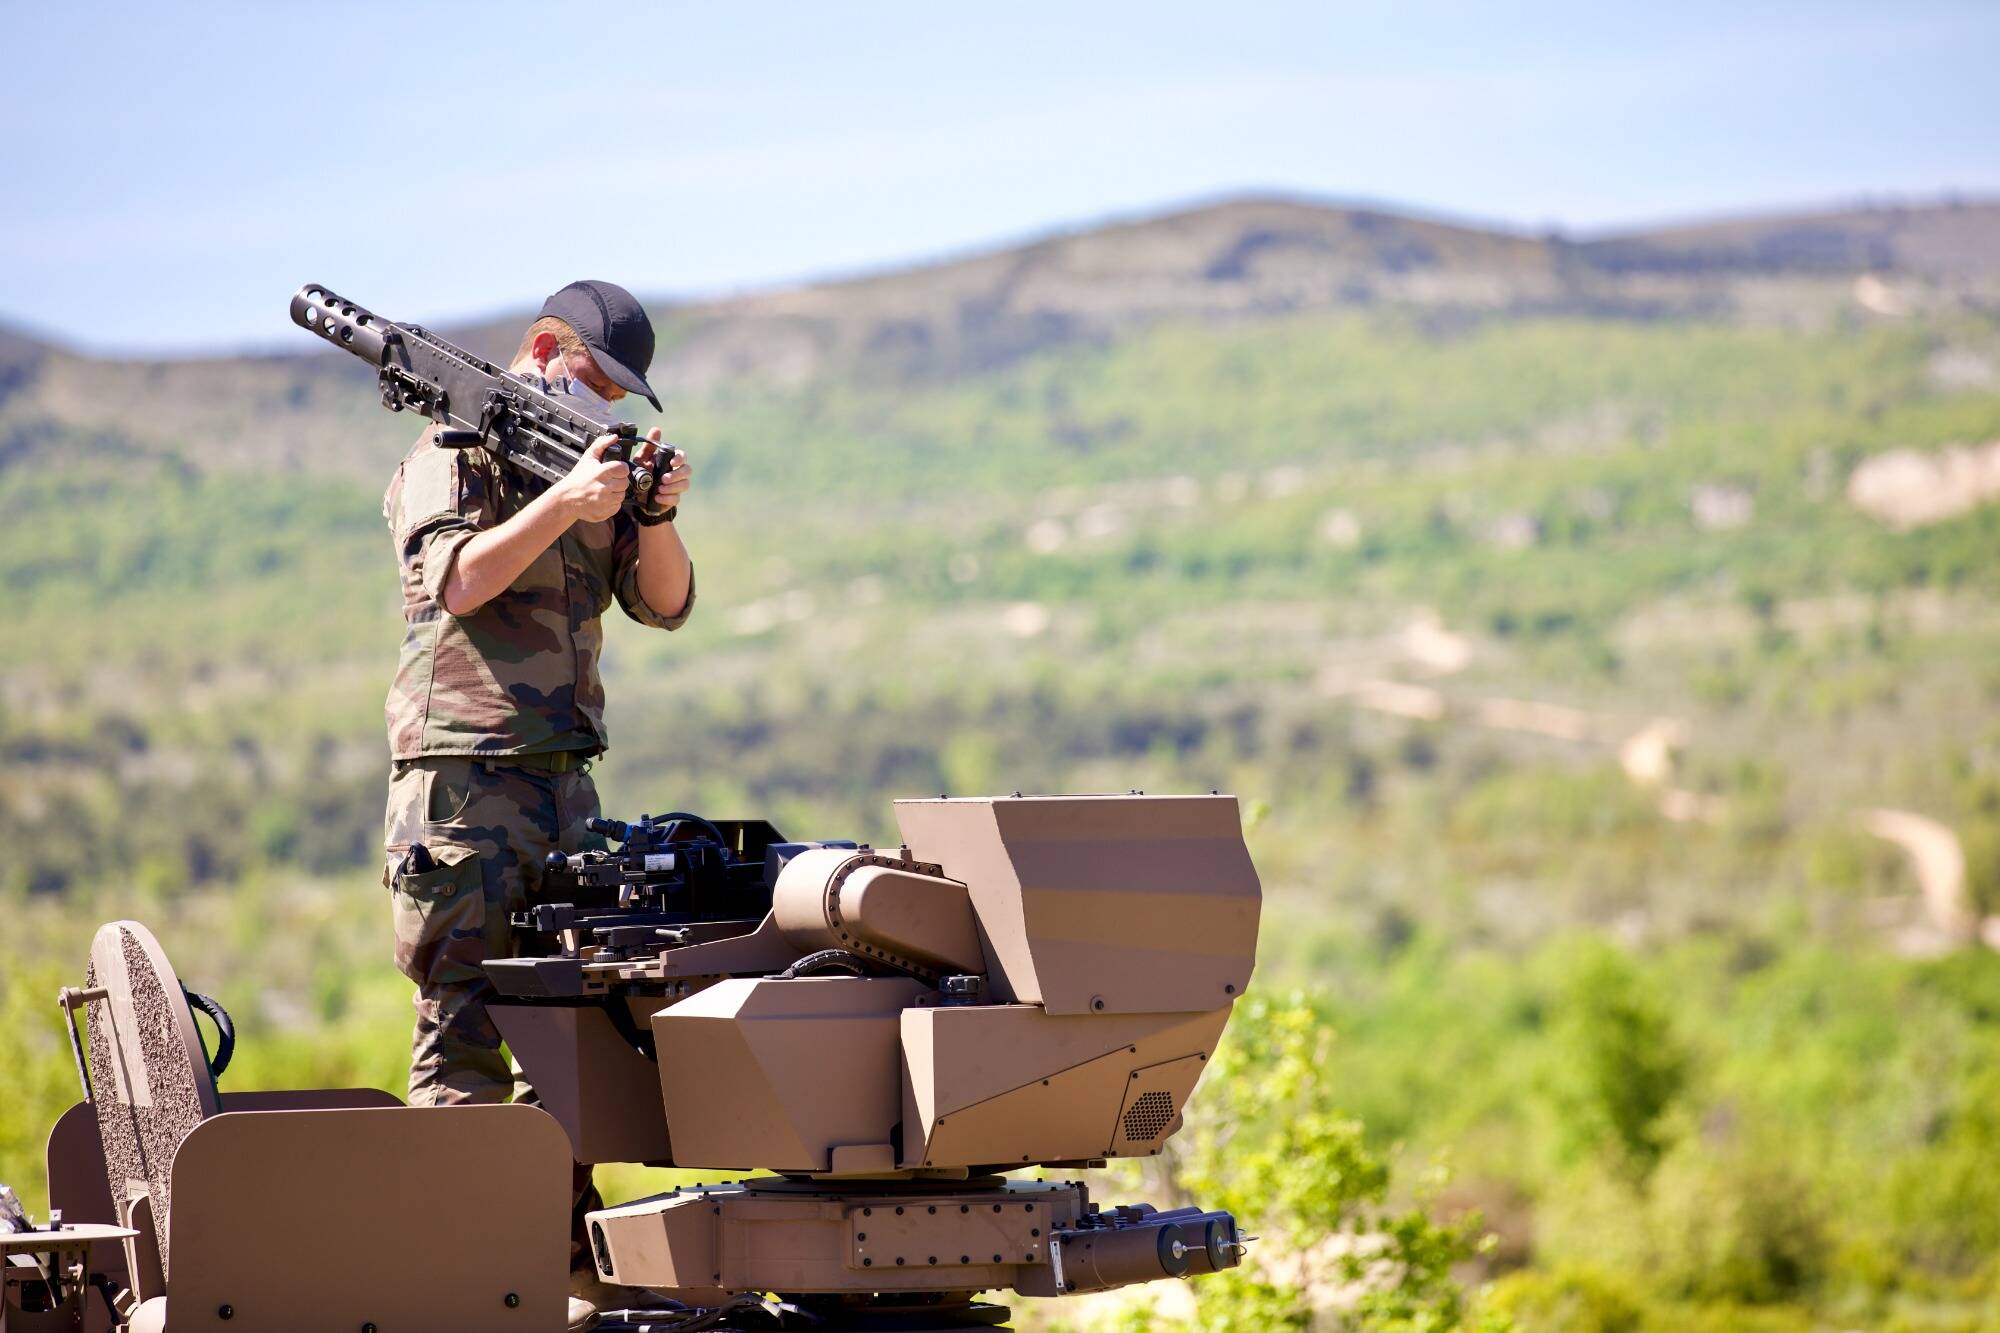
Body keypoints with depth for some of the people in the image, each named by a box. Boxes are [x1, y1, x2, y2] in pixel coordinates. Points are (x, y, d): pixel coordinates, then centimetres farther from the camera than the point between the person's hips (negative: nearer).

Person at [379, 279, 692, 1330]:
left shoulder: (587, 460, 17)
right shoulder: (452, 455, -2)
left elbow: (665, 602, 9)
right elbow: (460, 582, -18)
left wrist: (657, 512, -10)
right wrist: (563, 501, -26)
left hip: (563, 784, 7)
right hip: (461, 781, -7)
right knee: (464, 1042, -8)